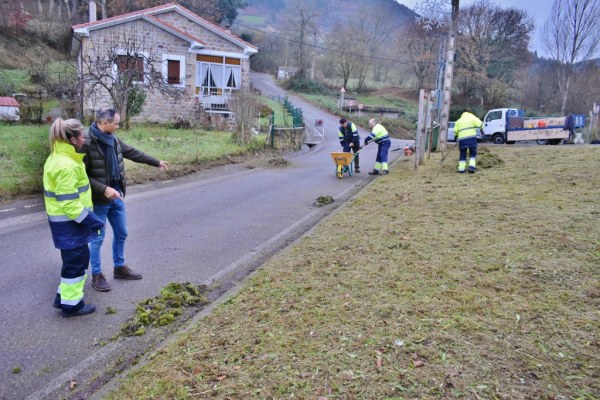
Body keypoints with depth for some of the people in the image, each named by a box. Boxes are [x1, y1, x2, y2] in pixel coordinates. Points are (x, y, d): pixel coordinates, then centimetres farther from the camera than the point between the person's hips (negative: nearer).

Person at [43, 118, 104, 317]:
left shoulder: (57, 158, 9)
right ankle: (71, 304, 17)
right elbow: (69, 203, -25)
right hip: (69, 222, -10)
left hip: (65, 220, 10)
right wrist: (93, 221, -20)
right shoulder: (66, 165, -24)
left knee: (76, 258, 21)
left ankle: (64, 296, 33)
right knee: (76, 260, 3)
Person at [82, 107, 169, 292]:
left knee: (121, 233, 18)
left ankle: (119, 267, 35)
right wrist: (104, 189, -27)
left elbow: (133, 153, 18)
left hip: (116, 195, 8)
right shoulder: (86, 142, -20)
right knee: (98, 238, 6)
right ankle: (96, 275, 22)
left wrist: (157, 162, 25)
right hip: (99, 199, -8)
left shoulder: (113, 139, 3)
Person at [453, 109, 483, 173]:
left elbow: (455, 131, 15)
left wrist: (456, 136, 35)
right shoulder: (472, 117, 7)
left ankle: (461, 168, 5)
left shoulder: (459, 120, 21)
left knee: (462, 154, 11)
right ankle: (471, 166, -4)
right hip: (471, 137, -3)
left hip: (462, 139, 3)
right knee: (473, 153, 10)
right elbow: (480, 124, -4)